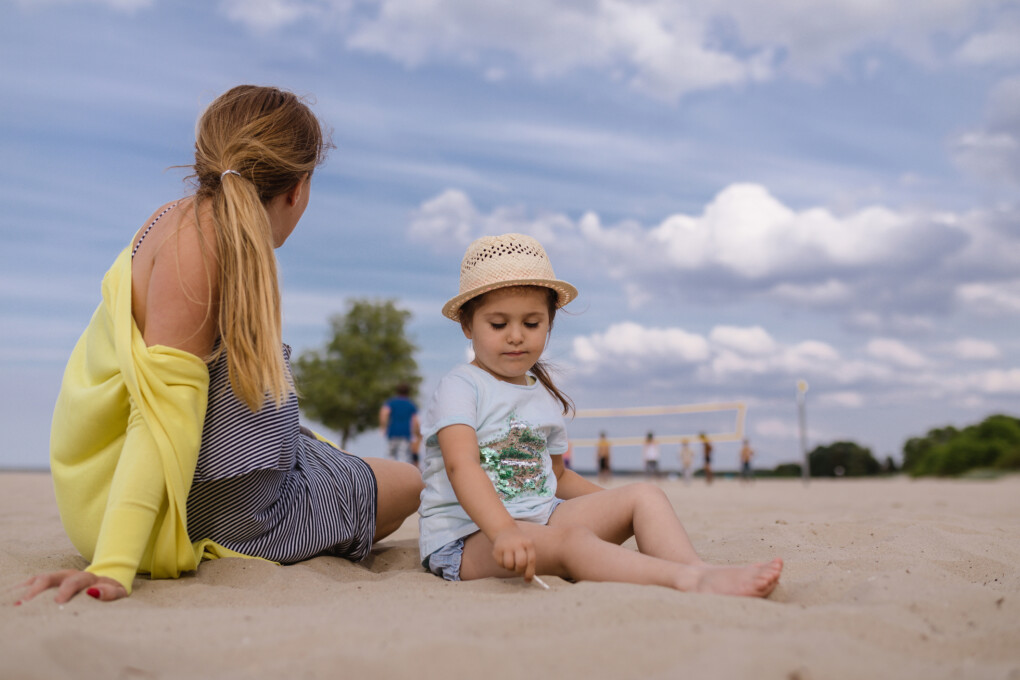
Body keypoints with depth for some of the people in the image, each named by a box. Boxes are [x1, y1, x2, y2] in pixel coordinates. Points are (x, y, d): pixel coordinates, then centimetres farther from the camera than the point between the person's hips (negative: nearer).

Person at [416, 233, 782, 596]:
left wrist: (613, 504, 17)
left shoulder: (545, 396, 17)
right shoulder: (461, 386, -7)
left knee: (644, 494, -7)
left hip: (540, 517, 8)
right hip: (469, 534, -7)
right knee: (569, 538, -36)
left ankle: (698, 570, -33)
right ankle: (689, 580, -52)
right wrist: (503, 531, -40)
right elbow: (461, 466, -24)